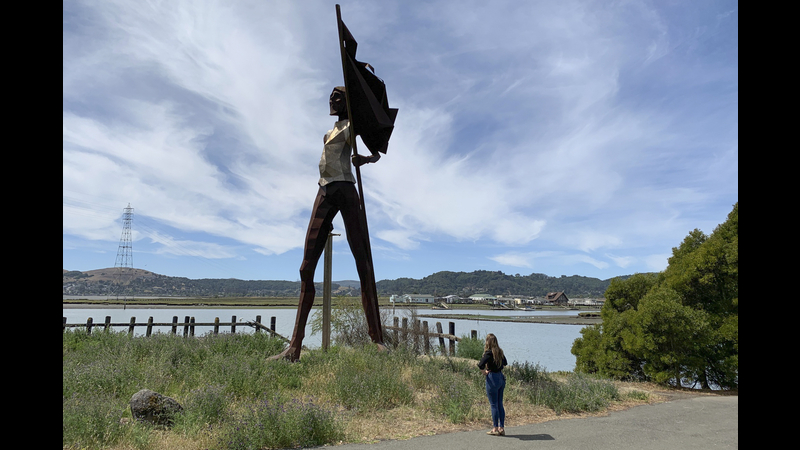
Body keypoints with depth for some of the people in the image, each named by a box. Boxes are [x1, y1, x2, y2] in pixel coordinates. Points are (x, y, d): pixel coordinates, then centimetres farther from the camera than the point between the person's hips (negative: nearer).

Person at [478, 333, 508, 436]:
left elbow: (480, 365, -29)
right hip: (501, 377, 7)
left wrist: (484, 372, -11)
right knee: (500, 404, 13)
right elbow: (505, 363, 24)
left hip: (492, 379, -7)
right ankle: (502, 428, 17)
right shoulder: (500, 351, 6)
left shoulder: (489, 353, -16)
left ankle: (495, 429, 7)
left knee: (494, 405, 1)